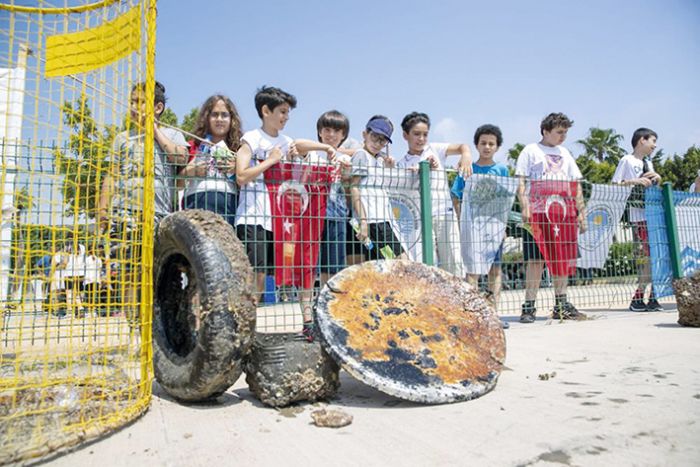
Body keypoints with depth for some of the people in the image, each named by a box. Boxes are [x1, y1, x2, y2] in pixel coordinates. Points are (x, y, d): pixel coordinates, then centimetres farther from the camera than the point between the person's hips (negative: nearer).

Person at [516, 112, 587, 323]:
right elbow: (521, 183, -2)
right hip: (538, 213, -5)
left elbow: (576, 185, 21)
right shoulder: (530, 150, 6)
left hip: (565, 213, 6)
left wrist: (580, 212, 13)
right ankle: (529, 306, -2)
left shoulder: (565, 153, 22)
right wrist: (524, 207, -15)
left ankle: (561, 305, 16)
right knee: (536, 259, -8)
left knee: (563, 259, 7)